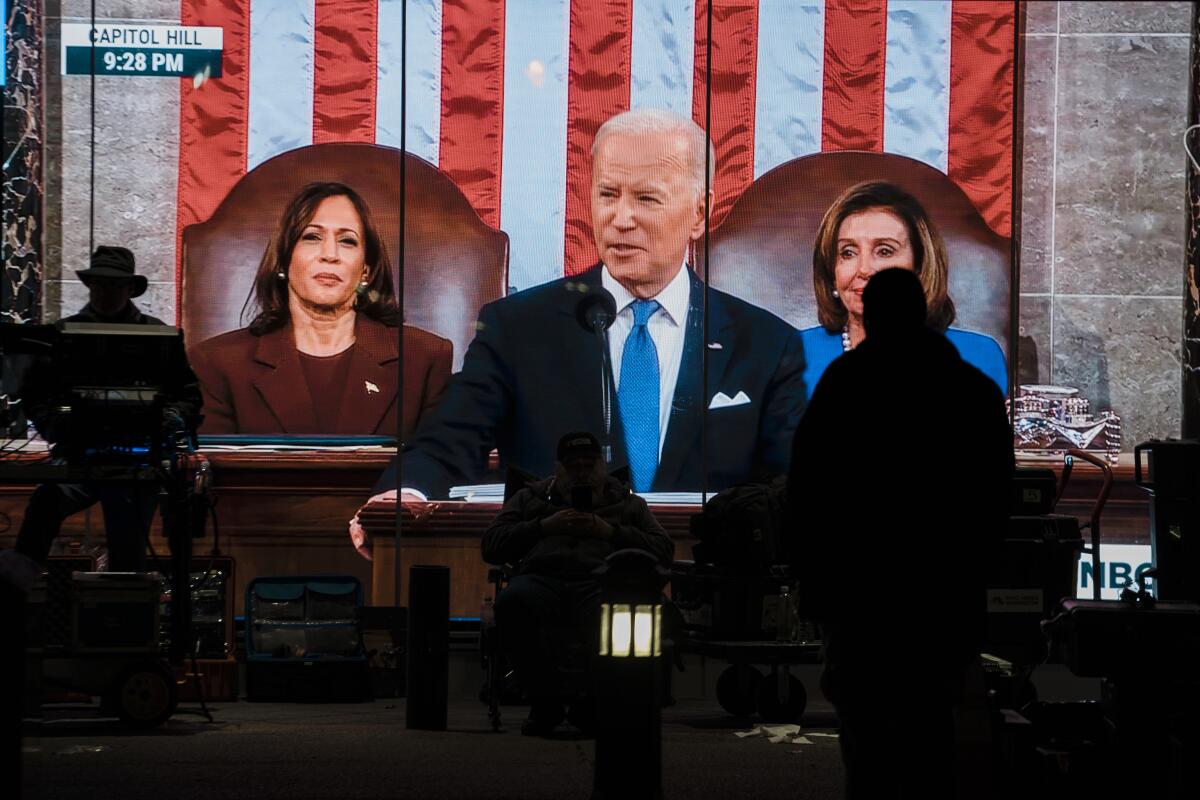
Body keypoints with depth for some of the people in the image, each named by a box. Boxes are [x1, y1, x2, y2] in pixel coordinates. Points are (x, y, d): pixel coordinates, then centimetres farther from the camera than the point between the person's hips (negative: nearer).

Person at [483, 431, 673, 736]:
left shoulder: (628, 504, 30)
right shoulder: (529, 498, 31)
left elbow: (663, 551, 15)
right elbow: (490, 546, 18)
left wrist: (610, 532, 3)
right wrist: (544, 527, 7)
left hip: (600, 582, 0)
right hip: (541, 578, 1)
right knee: (511, 601, -39)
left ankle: (592, 703, -17)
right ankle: (544, 701, -22)